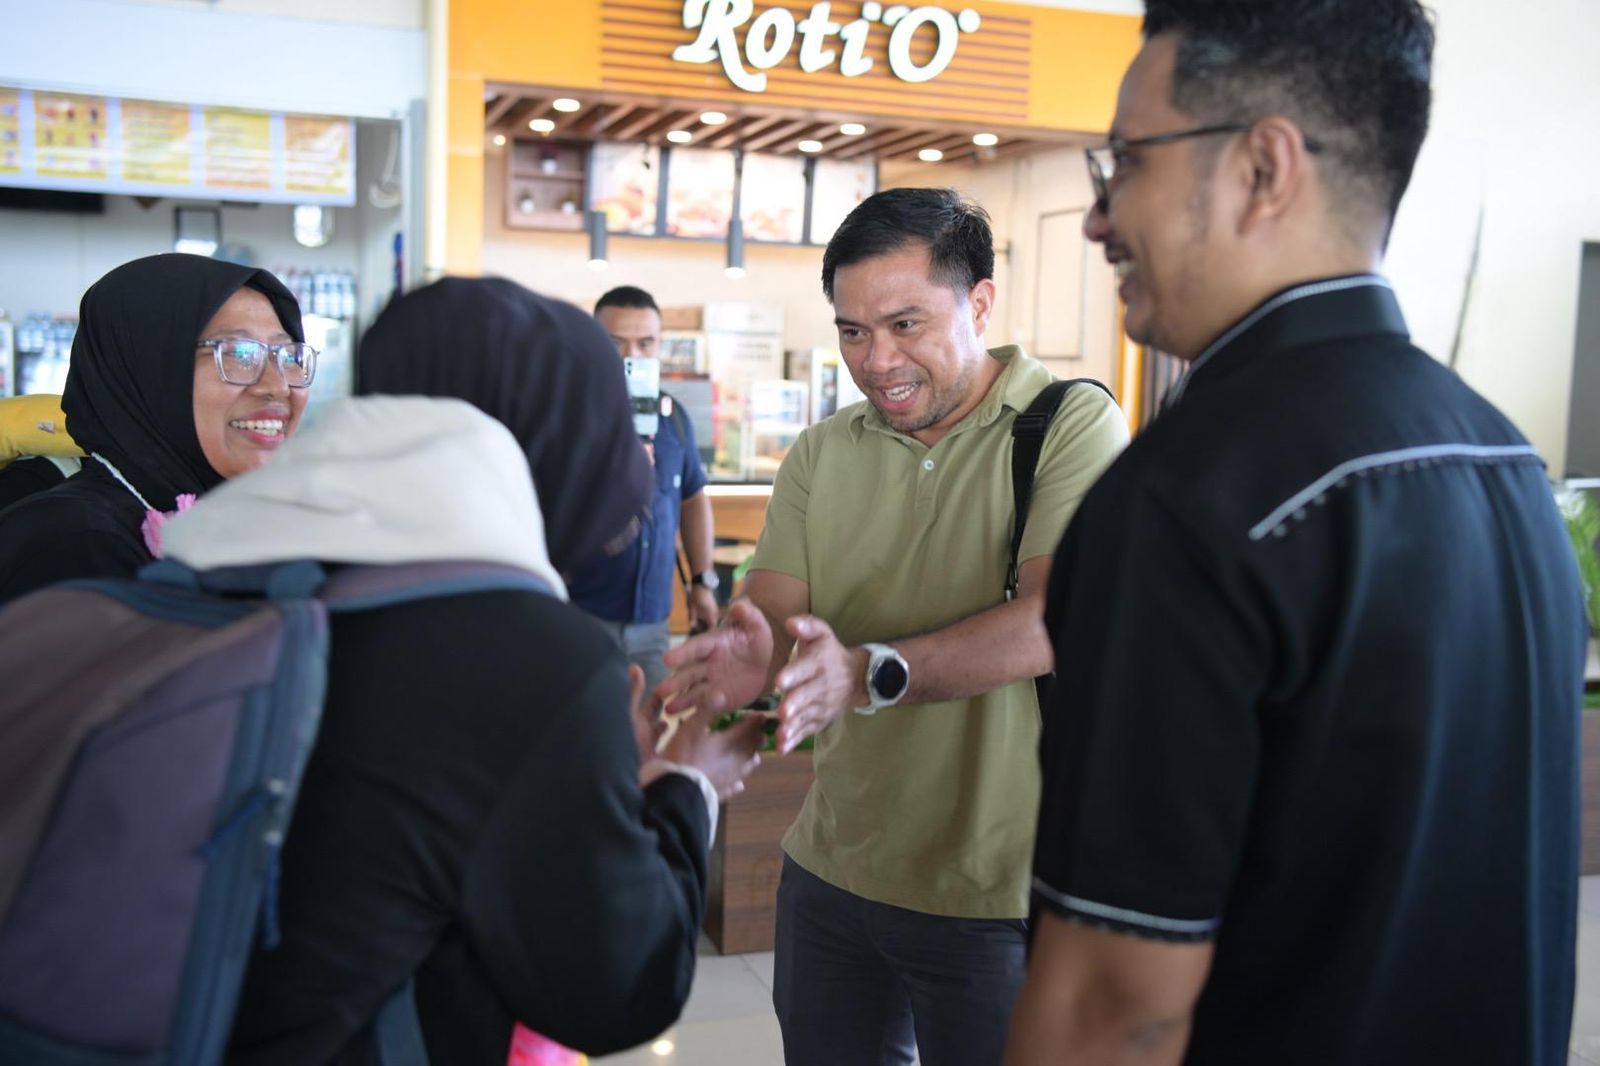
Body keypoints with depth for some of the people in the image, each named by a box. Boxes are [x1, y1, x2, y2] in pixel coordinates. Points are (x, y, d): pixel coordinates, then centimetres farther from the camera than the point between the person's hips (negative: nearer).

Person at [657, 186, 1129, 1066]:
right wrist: (748, 657, -26)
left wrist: (874, 672, -35)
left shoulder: (1072, 424, -11)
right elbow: (770, 616, -2)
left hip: (998, 894, -4)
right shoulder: (821, 454, 5)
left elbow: (1059, 623, -23)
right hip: (830, 869, 5)